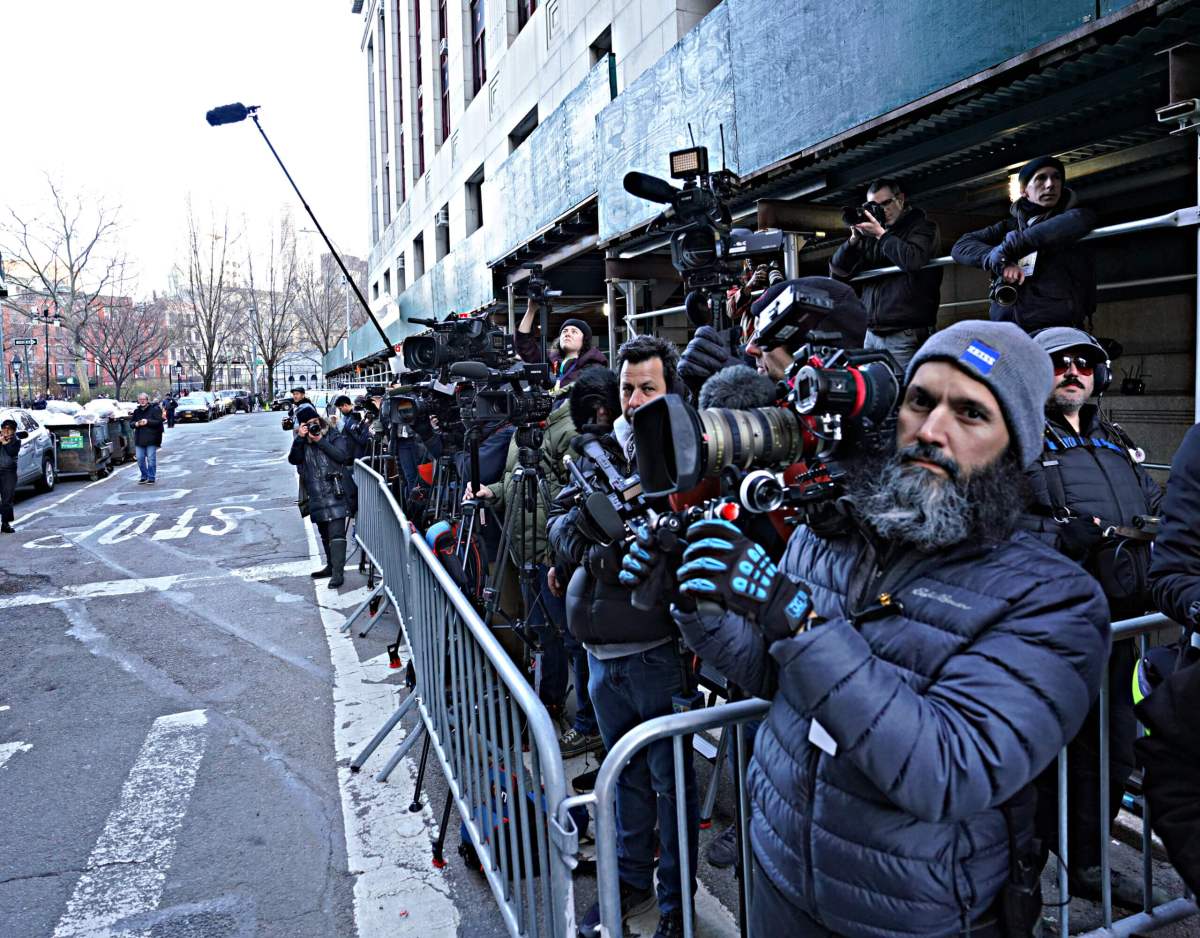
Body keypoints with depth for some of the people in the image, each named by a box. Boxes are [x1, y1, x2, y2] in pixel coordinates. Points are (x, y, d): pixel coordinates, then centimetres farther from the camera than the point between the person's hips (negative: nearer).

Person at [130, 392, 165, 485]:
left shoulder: (154, 409, -3)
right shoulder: (136, 411, 14)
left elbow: (159, 421, -10)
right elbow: (131, 423, 16)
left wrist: (147, 422, -18)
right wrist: (135, 424, -6)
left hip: (151, 439, -5)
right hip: (139, 439, 5)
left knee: (151, 459, -4)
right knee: (140, 459, 6)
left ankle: (151, 478, 4)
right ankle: (144, 477, 18)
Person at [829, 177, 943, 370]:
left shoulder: (923, 226, 4)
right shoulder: (870, 234, 18)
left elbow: (913, 260, -18)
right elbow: (837, 271, 12)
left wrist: (881, 234, -9)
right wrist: (854, 238, 0)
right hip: (872, 335, 5)